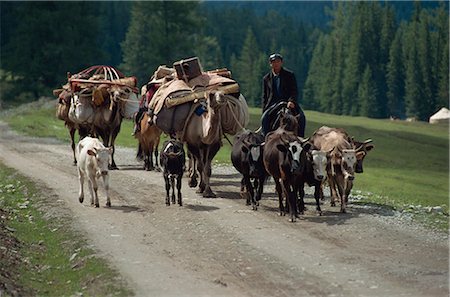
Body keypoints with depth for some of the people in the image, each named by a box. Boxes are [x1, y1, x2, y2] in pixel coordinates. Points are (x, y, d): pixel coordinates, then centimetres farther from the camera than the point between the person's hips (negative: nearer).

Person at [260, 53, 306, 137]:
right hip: (273, 104, 1)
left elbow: (294, 91, 1)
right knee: (264, 118, -24)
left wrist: (291, 101, -20)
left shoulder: (290, 75, 5)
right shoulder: (266, 78, 12)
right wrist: (264, 111, 3)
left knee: (301, 118, -24)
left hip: (289, 102, -1)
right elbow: (264, 96, 14)